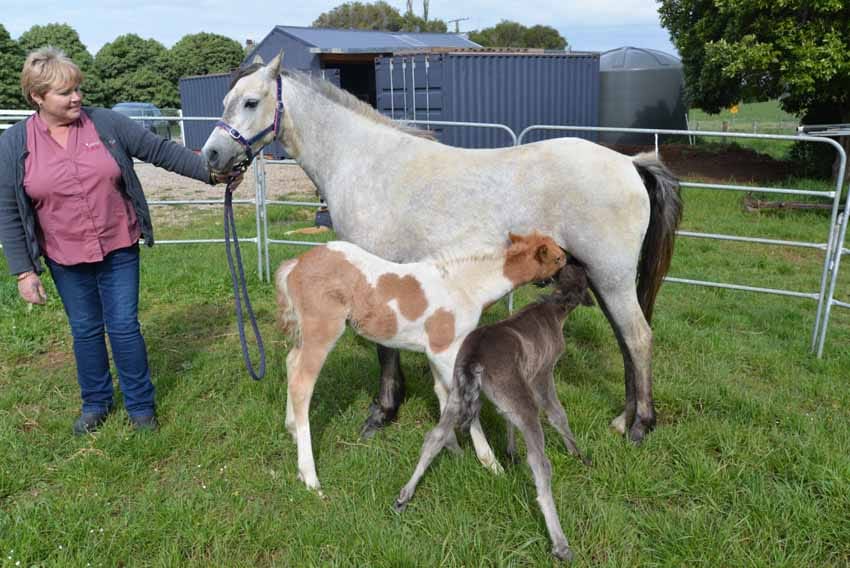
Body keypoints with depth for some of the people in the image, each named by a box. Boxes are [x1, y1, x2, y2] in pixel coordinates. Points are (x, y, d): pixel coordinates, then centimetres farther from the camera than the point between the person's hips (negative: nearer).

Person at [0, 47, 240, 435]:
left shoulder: (106, 123, -6)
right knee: (85, 330, 14)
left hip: (119, 248, -1)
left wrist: (211, 173, -13)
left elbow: (161, 151, -5)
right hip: (66, 258, 1)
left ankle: (140, 404, 22)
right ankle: (95, 402, 34)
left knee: (124, 326, 4)